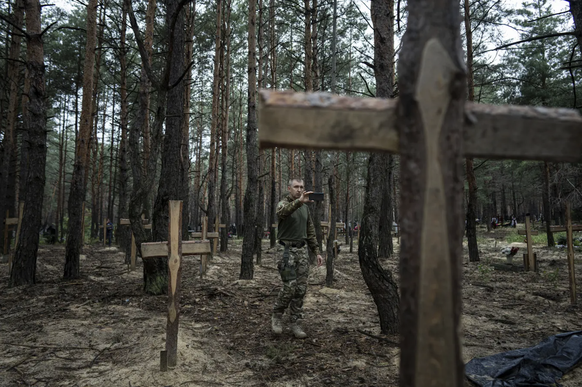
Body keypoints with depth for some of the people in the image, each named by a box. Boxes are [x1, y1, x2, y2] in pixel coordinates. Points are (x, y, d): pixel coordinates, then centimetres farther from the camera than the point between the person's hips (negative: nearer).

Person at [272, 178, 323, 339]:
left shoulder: (305, 208, 13)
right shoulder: (283, 204, -7)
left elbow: (310, 231, 18)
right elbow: (282, 212, -34)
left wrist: (317, 252, 12)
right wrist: (299, 201, -52)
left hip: (303, 250, 6)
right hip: (287, 250, -6)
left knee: (301, 288, 4)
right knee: (289, 287, -9)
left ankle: (295, 323, 13)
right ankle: (277, 316, 14)